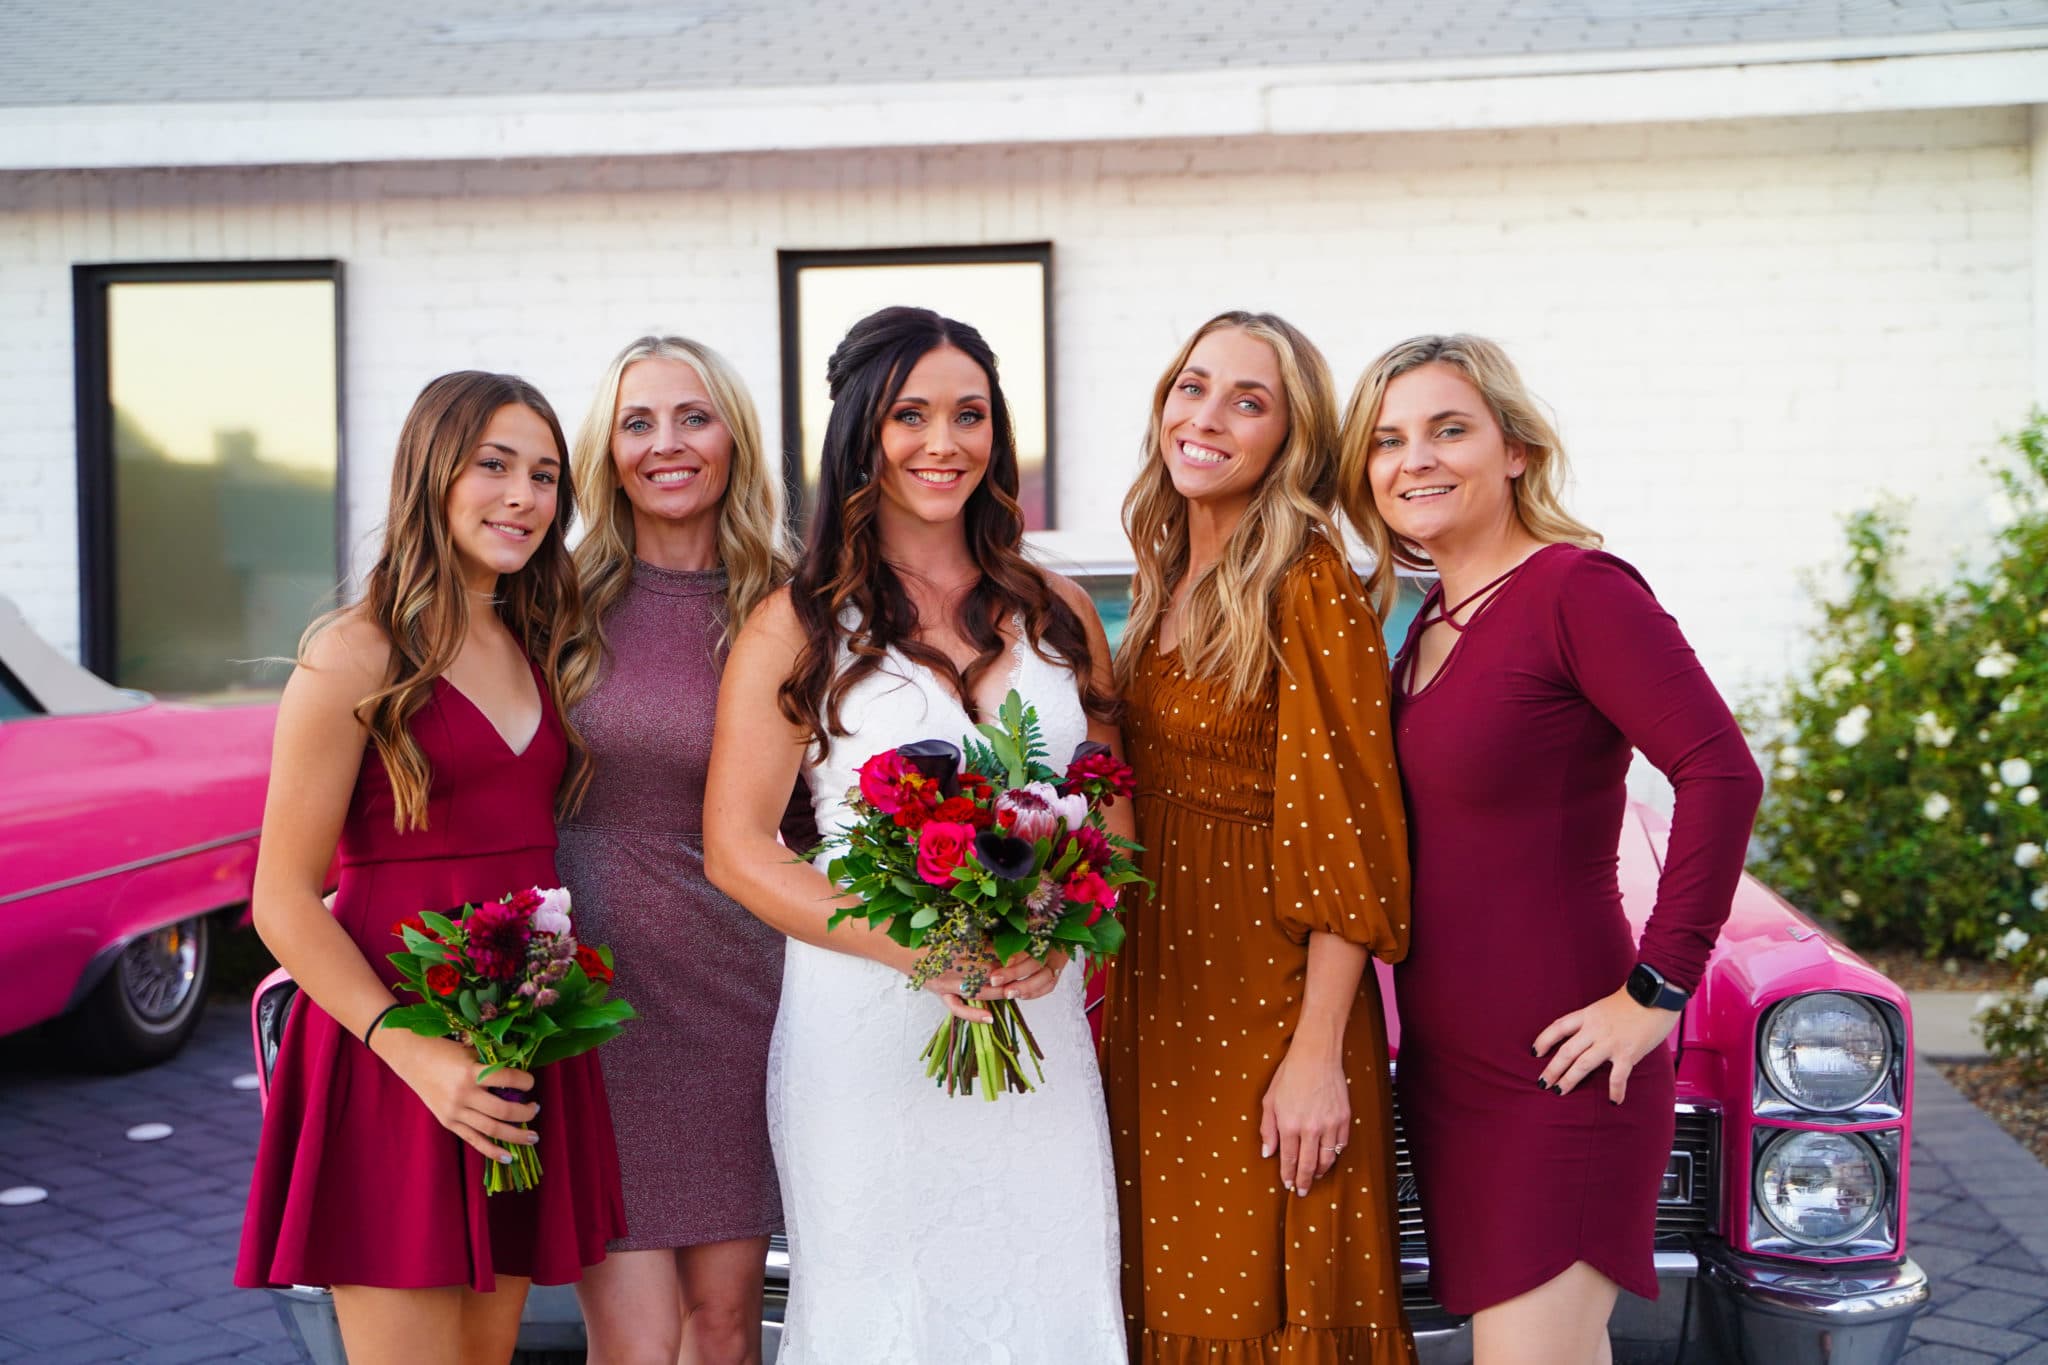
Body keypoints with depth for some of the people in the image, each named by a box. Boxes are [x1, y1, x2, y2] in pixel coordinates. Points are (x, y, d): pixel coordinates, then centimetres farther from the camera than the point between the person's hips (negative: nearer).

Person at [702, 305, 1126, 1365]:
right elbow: (737, 850, -5)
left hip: (1038, 1027, 3)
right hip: (866, 1030, -3)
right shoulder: (801, 625, -1)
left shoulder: (1057, 613, 11)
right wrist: (920, 950, -17)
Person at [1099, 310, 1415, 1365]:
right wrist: (1121, 995, 12)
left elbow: (1346, 840, -16)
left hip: (1268, 1002, -7)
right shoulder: (1166, 585, 11)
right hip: (1159, 998, 7)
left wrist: (1319, 1054, -20)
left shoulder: (1310, 589, -12)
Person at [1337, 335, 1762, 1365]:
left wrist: (1656, 991, -22)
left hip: (1555, 1071, -8)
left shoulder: (1575, 587, -14)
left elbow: (1721, 773, -23)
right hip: (1446, 1066, 8)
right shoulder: (1434, 622, 11)